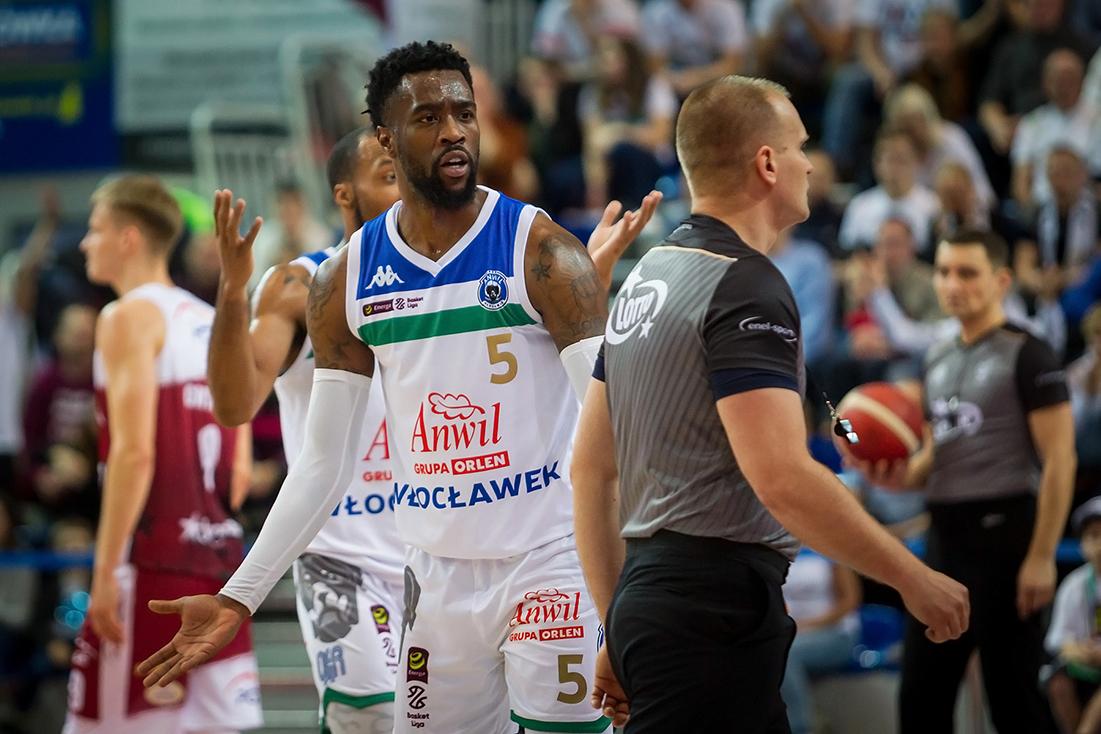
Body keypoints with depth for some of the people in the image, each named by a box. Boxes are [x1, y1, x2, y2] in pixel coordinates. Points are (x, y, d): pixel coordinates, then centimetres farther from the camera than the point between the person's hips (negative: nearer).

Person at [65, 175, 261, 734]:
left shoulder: (130, 316, -7)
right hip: (218, 560, 8)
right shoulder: (213, 324, 18)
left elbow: (134, 452, -17)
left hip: (151, 562, -8)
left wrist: (106, 570, -17)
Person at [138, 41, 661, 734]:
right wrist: (238, 599, 6)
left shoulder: (539, 250, -9)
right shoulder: (346, 283, 4)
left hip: (551, 564, -4)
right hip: (438, 573, 4)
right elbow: (323, 463, 9)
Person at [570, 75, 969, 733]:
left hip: (650, 594, 10)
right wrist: (916, 580, -15)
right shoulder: (746, 288, -14)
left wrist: (618, 629, 20)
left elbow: (592, 467, 17)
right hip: (713, 608, -10)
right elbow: (783, 477, -24)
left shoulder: (645, 278, 15)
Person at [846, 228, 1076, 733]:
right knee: (921, 693, 6)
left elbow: (1059, 462, -12)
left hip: (1002, 532, -8)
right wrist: (900, 475, 1)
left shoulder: (1026, 355, -7)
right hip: (945, 535, 8)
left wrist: (1041, 557, -18)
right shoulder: (938, 360, 16)